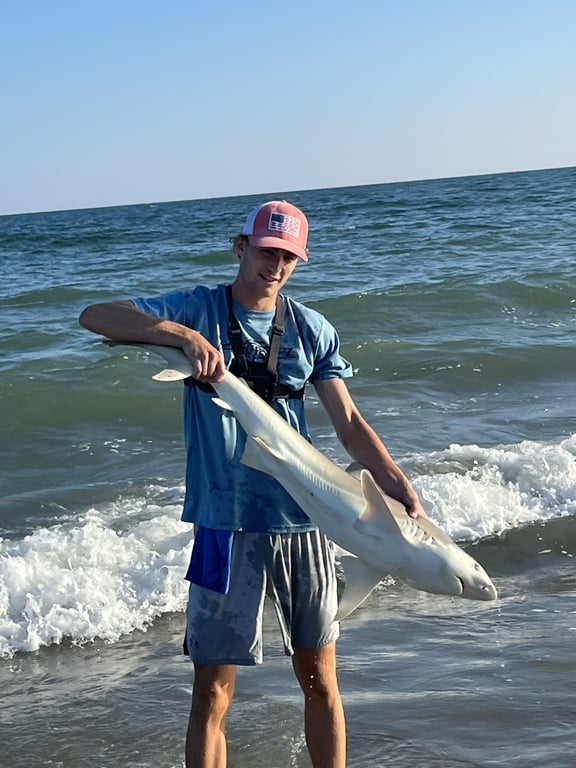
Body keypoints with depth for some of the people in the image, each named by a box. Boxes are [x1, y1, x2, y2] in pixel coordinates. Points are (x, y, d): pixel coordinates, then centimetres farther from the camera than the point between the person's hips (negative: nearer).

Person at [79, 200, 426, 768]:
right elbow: (94, 316, -10)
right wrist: (184, 335, -24)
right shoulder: (200, 310, 1)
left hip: (303, 522, 3)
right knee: (212, 691, 2)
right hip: (226, 525, -3)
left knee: (319, 678, 12)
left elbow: (349, 423, 6)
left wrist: (403, 491, -7)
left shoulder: (312, 330, 8)